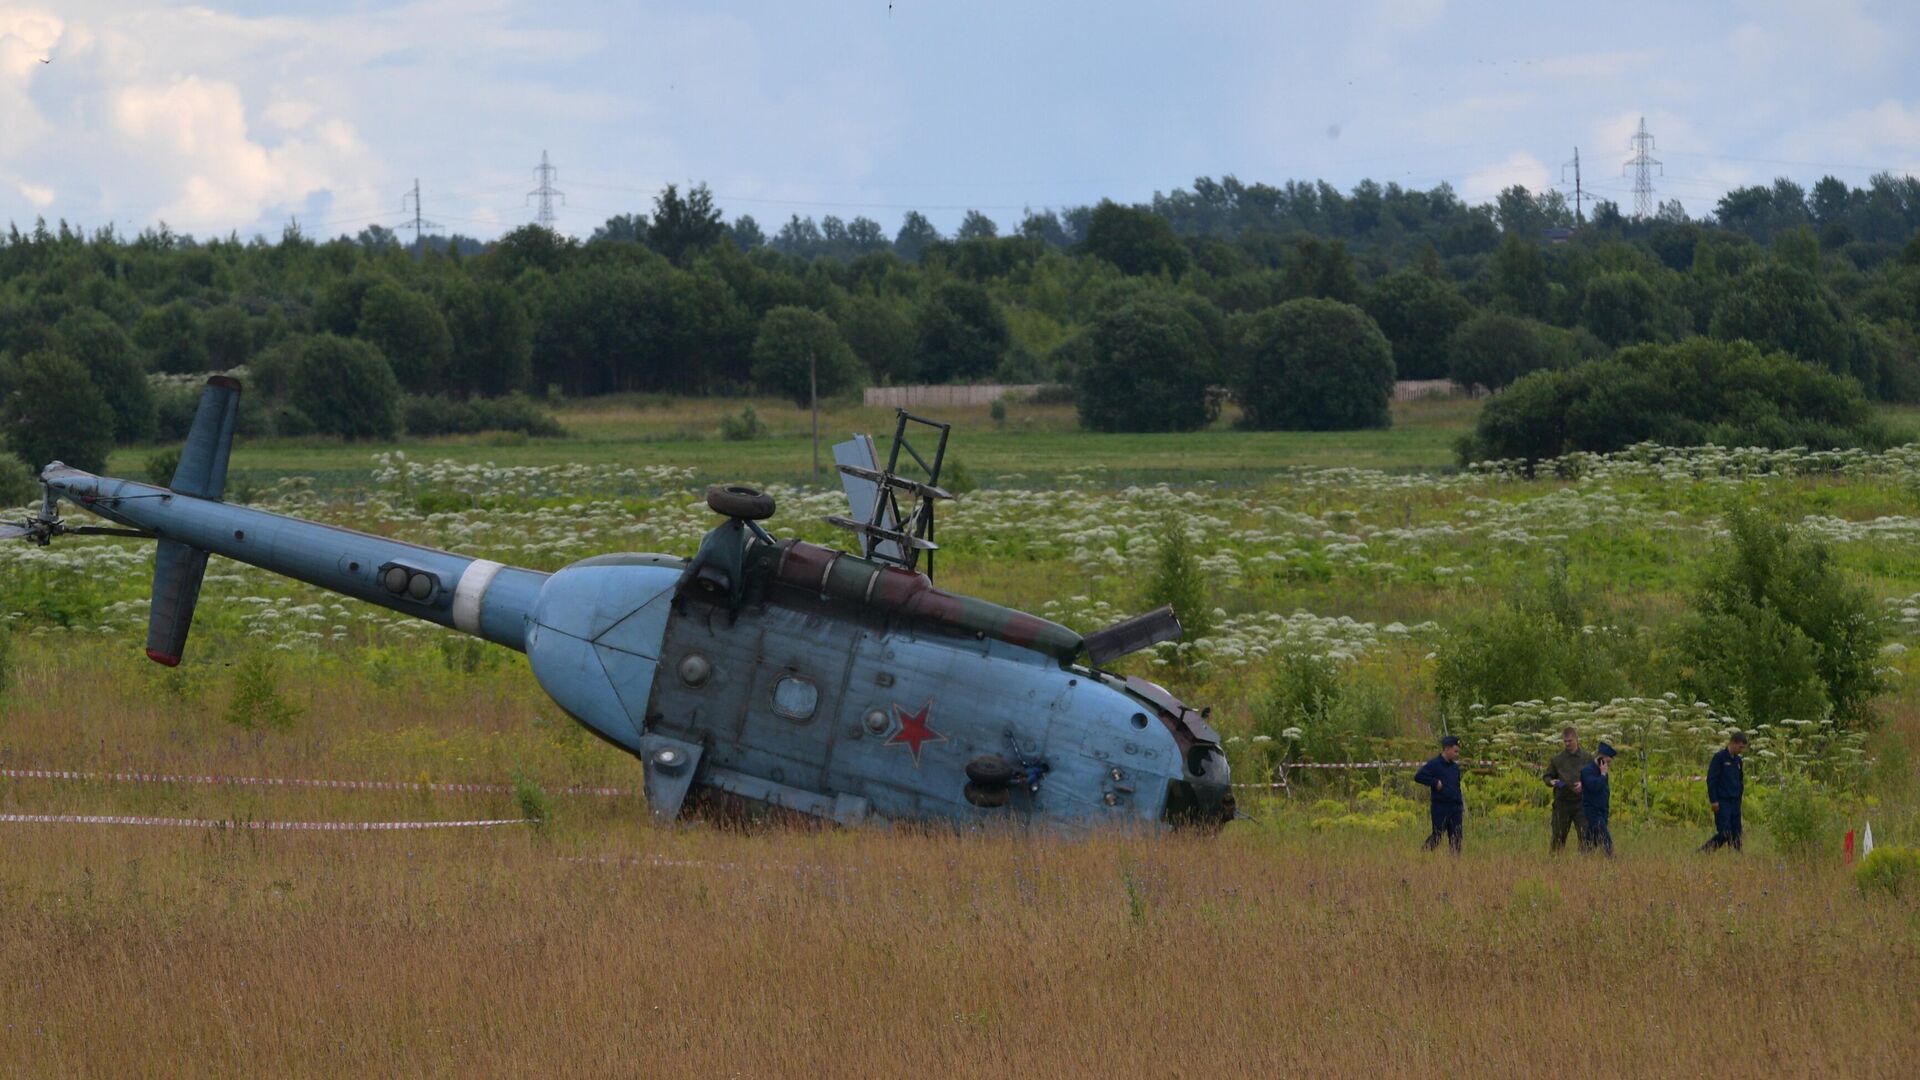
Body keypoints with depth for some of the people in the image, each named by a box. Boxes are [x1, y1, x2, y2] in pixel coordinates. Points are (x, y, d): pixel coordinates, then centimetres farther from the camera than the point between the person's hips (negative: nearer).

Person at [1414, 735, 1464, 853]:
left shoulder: (1455, 767, 15)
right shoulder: (1434, 765, -6)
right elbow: (1418, 777, -13)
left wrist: (1461, 805, 16)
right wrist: (1435, 782, -16)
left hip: (1455, 808, 7)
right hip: (1440, 807, -7)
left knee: (1456, 839, 3)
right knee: (1437, 837, -5)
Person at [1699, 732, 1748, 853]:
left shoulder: (1737, 760, 13)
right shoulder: (1719, 757, -9)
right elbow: (1711, 779, -12)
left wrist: (1739, 798, 16)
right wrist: (1713, 800, -15)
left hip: (1734, 802, 7)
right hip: (1722, 802, -7)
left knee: (1736, 834, 3)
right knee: (1724, 834, -11)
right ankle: (1703, 851, 1)